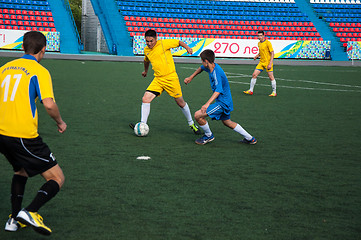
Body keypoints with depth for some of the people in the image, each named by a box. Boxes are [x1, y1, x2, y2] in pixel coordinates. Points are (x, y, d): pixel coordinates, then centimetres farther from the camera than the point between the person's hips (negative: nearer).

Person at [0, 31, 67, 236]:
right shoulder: (39, 71, -6)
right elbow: (49, 104, -17)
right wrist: (60, 122, 1)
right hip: (24, 137, -7)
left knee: (21, 171, 31)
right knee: (57, 178, 2)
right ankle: (30, 212, -18)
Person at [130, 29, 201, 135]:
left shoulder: (163, 43, -9)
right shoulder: (146, 50, 9)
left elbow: (178, 42, 1)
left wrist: (187, 48, -16)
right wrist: (146, 71, 46)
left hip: (171, 77, -5)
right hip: (158, 79, 5)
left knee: (180, 102, 4)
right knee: (145, 99, -12)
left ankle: (191, 124, 24)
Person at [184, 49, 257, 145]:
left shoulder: (216, 73, -26)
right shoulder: (212, 66, 2)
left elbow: (218, 90, -38)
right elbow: (201, 68, 26)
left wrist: (207, 104, -48)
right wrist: (191, 77, 26)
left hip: (222, 103, -10)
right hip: (226, 101, 10)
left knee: (198, 115, -14)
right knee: (227, 122, 27)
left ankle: (209, 136, 9)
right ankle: (250, 139, 34)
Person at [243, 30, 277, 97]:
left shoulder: (267, 43, -12)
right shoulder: (259, 43, 10)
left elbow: (272, 53, -13)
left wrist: (270, 64, -19)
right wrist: (257, 56, 6)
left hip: (268, 63, -7)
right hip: (261, 62, 7)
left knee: (271, 77, -3)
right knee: (254, 75, 0)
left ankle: (274, 92, 9)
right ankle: (250, 90, 6)